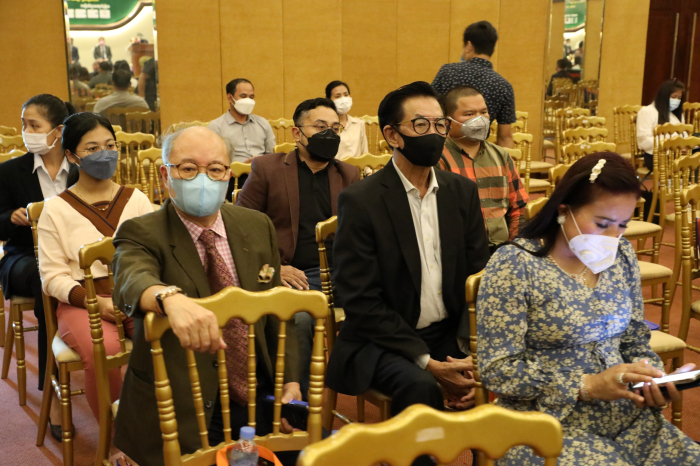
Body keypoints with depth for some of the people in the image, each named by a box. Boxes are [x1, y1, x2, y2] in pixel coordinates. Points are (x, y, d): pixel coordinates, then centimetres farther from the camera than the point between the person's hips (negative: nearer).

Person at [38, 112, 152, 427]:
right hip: (82, 301, -2)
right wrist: (95, 302, -16)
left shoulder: (136, 200, 13)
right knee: (102, 350, -34)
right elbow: (53, 275, 0)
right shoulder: (56, 209, 5)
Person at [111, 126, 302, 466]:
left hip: (260, 399, 4)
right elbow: (132, 283, -30)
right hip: (183, 413, -4)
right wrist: (170, 297, -53)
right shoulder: (142, 235, -7)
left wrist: (291, 383, -2)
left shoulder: (258, 227, 7)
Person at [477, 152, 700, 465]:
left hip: (627, 417, 6)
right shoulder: (514, 265, -13)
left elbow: (635, 341, 14)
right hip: (548, 425, -6)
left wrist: (652, 381, -7)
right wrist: (588, 386, -22)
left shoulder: (622, 256, 5)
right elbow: (496, 371, -14)